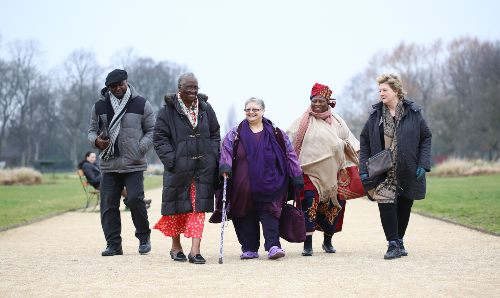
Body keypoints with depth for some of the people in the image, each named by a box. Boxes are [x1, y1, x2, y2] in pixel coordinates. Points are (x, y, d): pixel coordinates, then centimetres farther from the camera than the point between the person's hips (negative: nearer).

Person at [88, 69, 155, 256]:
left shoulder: (141, 104, 3)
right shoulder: (100, 106, 9)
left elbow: (152, 131, 6)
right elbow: (92, 130, 17)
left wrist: (140, 148, -9)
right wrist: (96, 140, -6)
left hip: (134, 164, -3)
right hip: (108, 165, 3)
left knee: (135, 199, -13)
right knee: (108, 205, 1)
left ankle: (144, 237, 9)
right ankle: (113, 244, 9)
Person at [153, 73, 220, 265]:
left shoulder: (206, 109, 9)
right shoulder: (168, 111, -2)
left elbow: (215, 135, 15)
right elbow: (159, 138, -3)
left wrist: (213, 157, 2)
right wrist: (171, 160, -13)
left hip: (203, 167, 2)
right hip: (179, 167, -2)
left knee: (199, 207, -3)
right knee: (178, 207, 8)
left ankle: (195, 250, -5)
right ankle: (176, 247, 25)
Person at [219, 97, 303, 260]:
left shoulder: (275, 134, 8)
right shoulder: (235, 134, 9)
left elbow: (290, 155, 10)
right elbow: (226, 151, 1)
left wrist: (297, 175, 7)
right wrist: (225, 166, -18)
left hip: (269, 184, -1)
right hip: (243, 186, 1)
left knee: (270, 213, -10)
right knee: (246, 216, 3)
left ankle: (273, 245, -12)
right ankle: (249, 248, 11)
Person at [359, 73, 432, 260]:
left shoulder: (413, 113, -2)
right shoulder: (375, 115, 2)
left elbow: (426, 138, 3)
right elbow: (364, 141, 6)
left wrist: (423, 164, -7)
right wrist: (364, 169, -2)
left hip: (408, 171, 0)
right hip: (383, 172, 0)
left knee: (404, 206, 9)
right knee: (386, 204, -13)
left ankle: (399, 241, 27)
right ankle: (393, 244, -4)